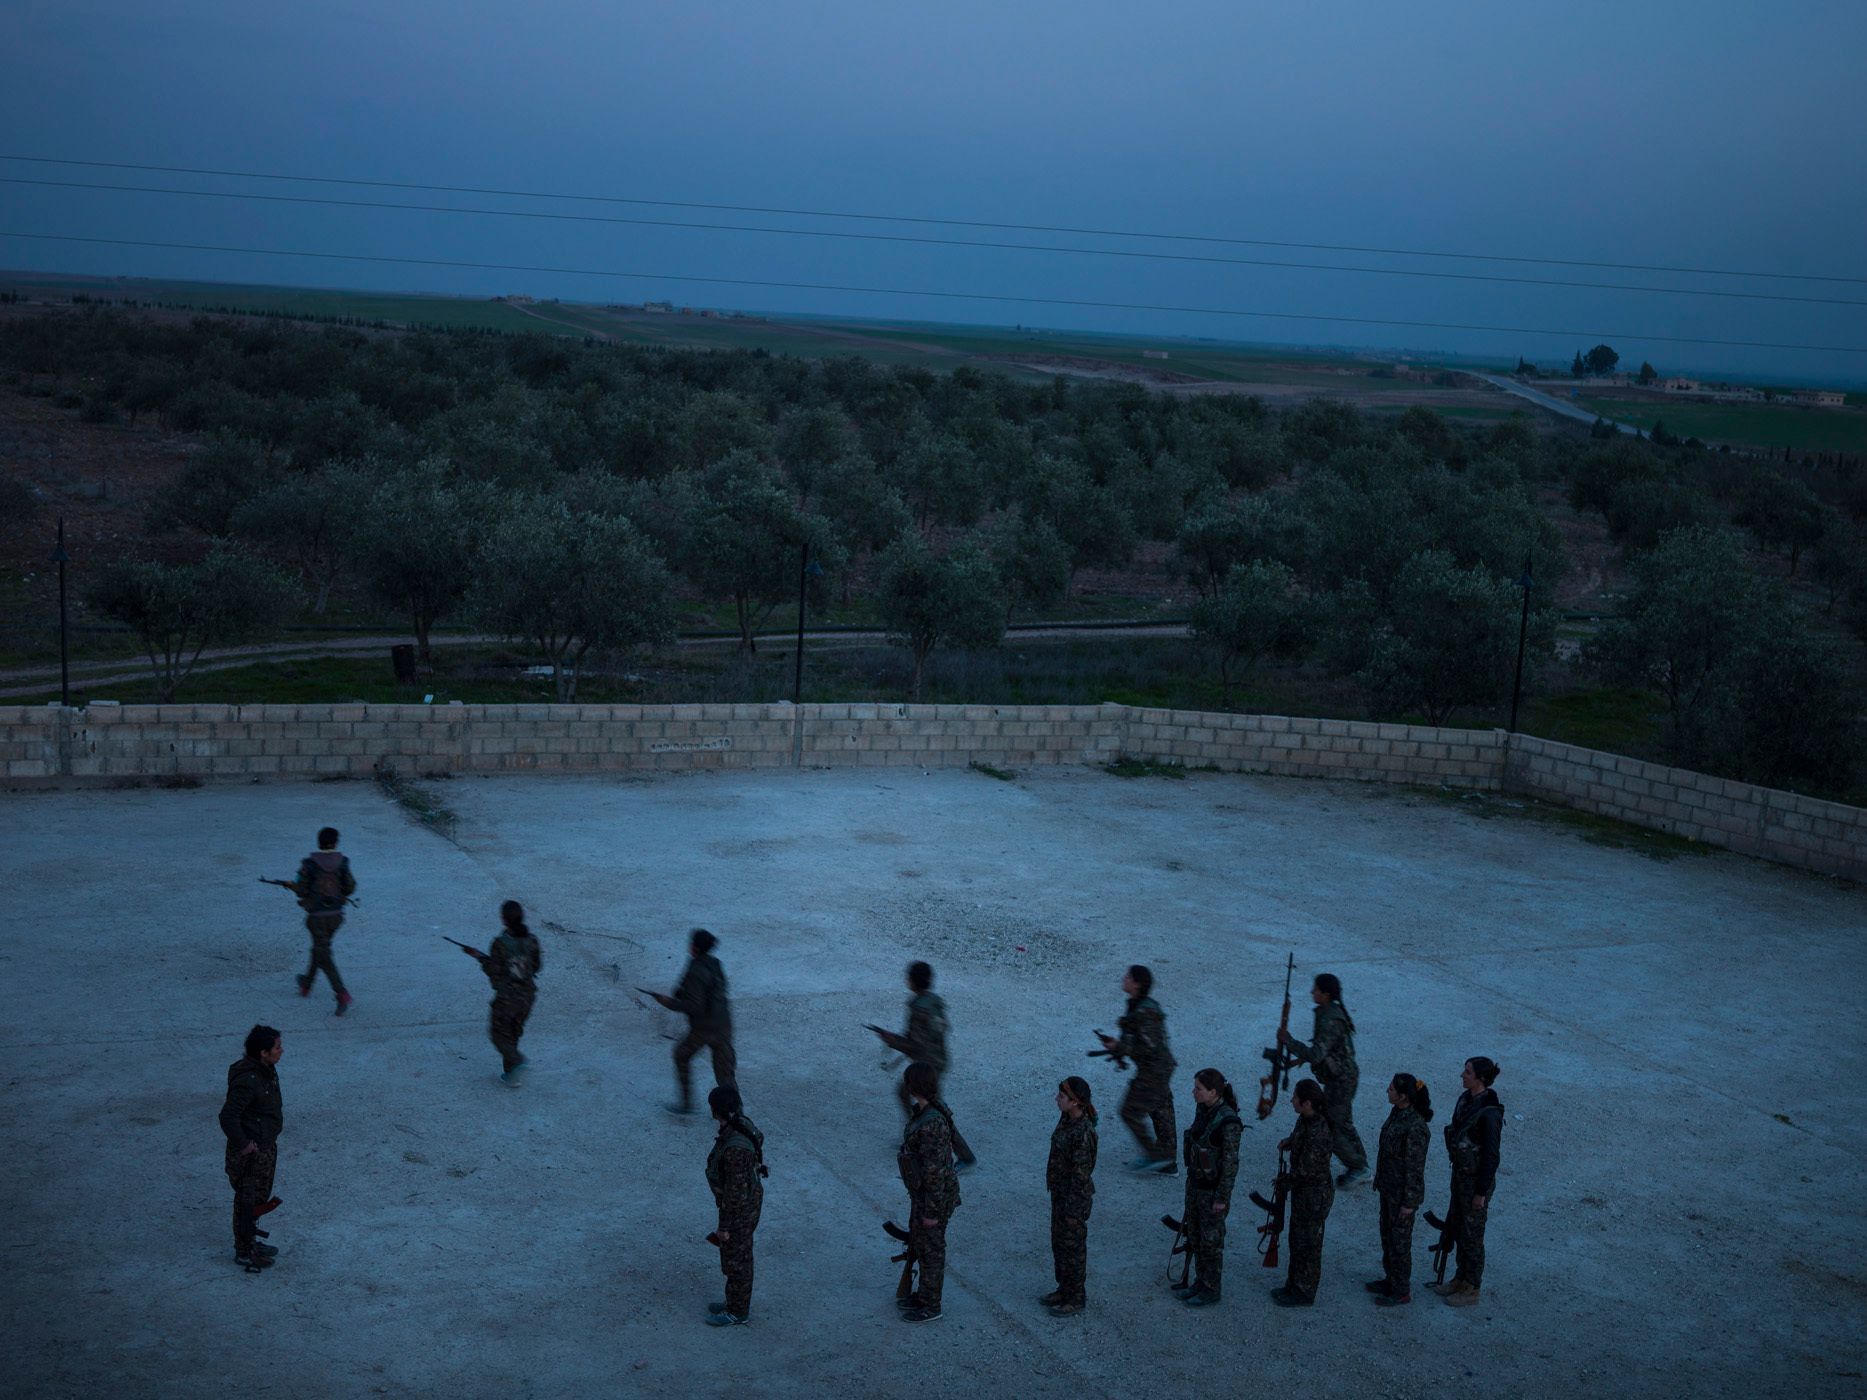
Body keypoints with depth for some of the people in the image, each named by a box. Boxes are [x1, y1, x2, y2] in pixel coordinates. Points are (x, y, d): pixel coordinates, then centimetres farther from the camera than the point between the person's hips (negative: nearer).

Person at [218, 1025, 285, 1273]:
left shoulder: (266, 1070, 1)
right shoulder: (247, 1081, -29)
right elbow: (228, 1116, -32)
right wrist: (242, 1144, -23)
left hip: (267, 1145, 10)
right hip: (251, 1151, -10)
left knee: (260, 1197, 22)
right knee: (248, 1201, 5)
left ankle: (249, 1242, 38)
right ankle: (244, 1252, 18)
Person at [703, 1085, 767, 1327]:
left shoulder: (735, 1147, -39)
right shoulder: (741, 1124, -10)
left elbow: (736, 1190, -29)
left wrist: (725, 1226, -16)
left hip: (739, 1209, -9)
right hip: (745, 1198, 9)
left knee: (735, 1260, 13)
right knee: (736, 1253, 26)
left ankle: (737, 1312, 34)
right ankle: (738, 1301, 45)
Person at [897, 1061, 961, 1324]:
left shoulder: (931, 1125, -36)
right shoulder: (931, 1109, -4)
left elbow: (935, 1172, -28)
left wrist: (931, 1212, -18)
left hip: (933, 1196, -9)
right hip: (928, 1189, 9)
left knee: (930, 1249, 11)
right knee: (920, 1241, 25)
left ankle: (931, 1307, 31)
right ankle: (925, 1294, 44)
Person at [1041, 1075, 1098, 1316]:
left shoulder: (1083, 1132, -30)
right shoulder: (1068, 1119, -2)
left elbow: (1082, 1173, -24)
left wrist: (1074, 1211, -18)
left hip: (1075, 1196, -9)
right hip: (1061, 1191, 9)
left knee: (1072, 1247, 8)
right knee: (1059, 1242, 21)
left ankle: (1077, 1298, 25)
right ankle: (1066, 1290, 38)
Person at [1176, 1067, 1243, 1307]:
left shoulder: (1228, 1122, -28)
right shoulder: (1203, 1110, -3)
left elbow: (1230, 1163, -22)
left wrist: (1222, 1198, -17)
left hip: (1214, 1188, -8)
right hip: (1195, 1181, 8)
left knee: (1211, 1240, 8)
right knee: (1195, 1234, 20)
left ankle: (1212, 1290, 26)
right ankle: (1201, 1281, 37)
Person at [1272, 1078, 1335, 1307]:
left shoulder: (1317, 1132, -30)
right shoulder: (1306, 1119, -2)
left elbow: (1305, 1170, -27)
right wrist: (1289, 1141, 1)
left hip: (1314, 1194, -9)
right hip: (1303, 1190, 9)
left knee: (1307, 1244, 7)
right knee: (1297, 1239, 22)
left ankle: (1304, 1294, 23)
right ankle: (1294, 1286, 36)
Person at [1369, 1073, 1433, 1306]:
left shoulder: (1415, 1127, -30)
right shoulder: (1397, 1112, -2)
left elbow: (1415, 1167, -23)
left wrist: (1409, 1202, -17)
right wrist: (1379, 1181, 19)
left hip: (1403, 1192, -9)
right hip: (1388, 1187, 9)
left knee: (1399, 1242, 8)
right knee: (1387, 1235, 23)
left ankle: (1402, 1291, 24)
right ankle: (1391, 1280, 40)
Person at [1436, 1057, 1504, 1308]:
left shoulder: (1489, 1113, -31)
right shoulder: (1467, 1099, -3)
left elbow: (1491, 1156, -24)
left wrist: (1481, 1193, -17)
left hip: (1478, 1179, -9)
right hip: (1461, 1173, 9)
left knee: (1472, 1235, 9)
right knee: (1459, 1229, 22)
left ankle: (1471, 1290, 27)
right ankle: (1461, 1279, 40)